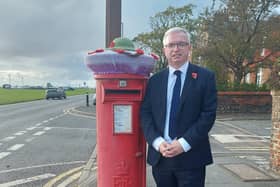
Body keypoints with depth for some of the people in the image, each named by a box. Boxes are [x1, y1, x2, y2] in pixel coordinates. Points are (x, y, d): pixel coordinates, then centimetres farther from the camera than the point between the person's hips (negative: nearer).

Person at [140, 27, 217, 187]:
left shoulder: (205, 77, -1)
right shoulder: (155, 80, 7)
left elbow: (209, 114, -7)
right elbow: (145, 114, 3)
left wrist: (184, 143, -14)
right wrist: (157, 142, -11)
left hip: (191, 157, -2)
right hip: (160, 156, 3)